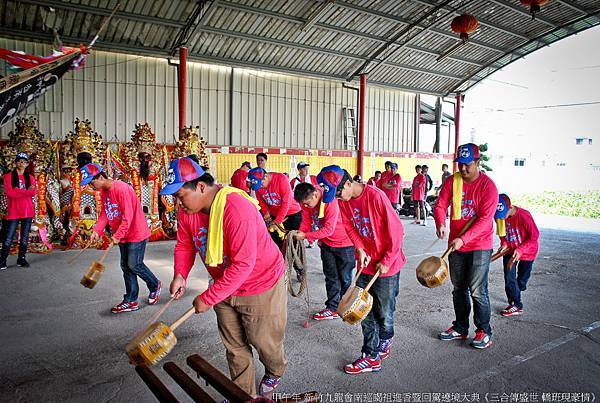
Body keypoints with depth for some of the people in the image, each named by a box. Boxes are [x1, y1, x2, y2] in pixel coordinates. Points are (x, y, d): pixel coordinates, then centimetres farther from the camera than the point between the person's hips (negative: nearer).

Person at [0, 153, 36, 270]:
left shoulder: (30, 177, 12)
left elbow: (33, 193, -2)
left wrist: (17, 191, -12)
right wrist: (26, 191, -8)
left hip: (28, 211, 3)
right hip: (13, 211, -3)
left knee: (25, 237, 6)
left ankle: (21, 259, 14)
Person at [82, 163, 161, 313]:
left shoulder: (121, 189, -24)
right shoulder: (103, 192, 6)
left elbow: (128, 216, -25)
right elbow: (104, 213, 7)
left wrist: (117, 236, -23)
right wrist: (97, 231, -7)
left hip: (137, 233, -9)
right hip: (122, 236, 9)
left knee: (134, 265, -2)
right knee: (126, 266, 11)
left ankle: (155, 285, 24)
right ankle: (131, 301, 19)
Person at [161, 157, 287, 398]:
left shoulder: (236, 208, -34)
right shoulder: (187, 210, -9)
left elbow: (243, 264, -35)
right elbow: (184, 245, 5)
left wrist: (208, 298, -29)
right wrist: (180, 275, -15)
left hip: (261, 286, -6)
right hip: (225, 286, 7)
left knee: (263, 340, 15)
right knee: (234, 346, 17)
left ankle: (275, 373, 48)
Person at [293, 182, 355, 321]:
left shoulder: (330, 202, -32)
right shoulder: (307, 202, -9)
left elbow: (328, 229, -32)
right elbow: (306, 221, -3)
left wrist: (306, 236, -32)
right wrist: (299, 233, -22)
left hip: (344, 243, -7)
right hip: (327, 243, 7)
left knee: (344, 278, 6)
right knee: (331, 277, 13)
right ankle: (332, 308, 22)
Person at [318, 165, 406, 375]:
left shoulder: (375, 196, -23)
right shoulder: (343, 200, -3)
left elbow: (397, 231, -18)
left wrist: (386, 261, -13)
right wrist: (360, 249, -11)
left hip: (386, 265, -6)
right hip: (365, 264, 6)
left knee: (384, 314, 8)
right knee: (366, 313, 10)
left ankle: (385, 342, 37)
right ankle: (371, 357, 21)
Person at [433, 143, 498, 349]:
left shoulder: (488, 186, -13)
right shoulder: (451, 181, 2)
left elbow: (485, 219, -19)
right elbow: (440, 205, -2)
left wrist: (463, 239, -27)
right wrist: (440, 223, -24)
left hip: (479, 246, -5)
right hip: (455, 245, 5)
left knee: (477, 290, -3)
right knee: (458, 289, 14)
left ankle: (484, 331, 15)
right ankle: (460, 328, 28)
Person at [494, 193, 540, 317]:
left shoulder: (524, 215, -29)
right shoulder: (500, 216, -12)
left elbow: (534, 235, -22)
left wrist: (520, 250, -27)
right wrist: (504, 244, -12)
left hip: (526, 252, -3)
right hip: (509, 251, 4)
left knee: (521, 280, 13)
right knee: (509, 278, -8)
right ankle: (516, 305, 1)